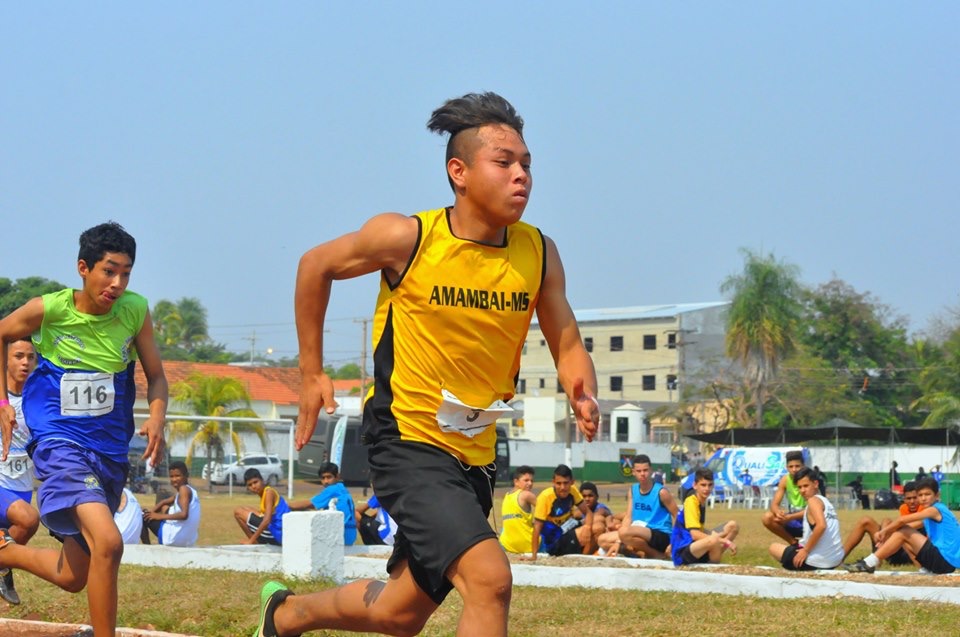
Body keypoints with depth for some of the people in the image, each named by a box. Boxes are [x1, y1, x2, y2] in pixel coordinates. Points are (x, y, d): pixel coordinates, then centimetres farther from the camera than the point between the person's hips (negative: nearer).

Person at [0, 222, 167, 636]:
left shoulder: (136, 311, -4)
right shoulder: (49, 309, -11)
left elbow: (156, 377, 7)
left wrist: (156, 417, -13)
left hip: (112, 450, 5)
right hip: (61, 442, -5)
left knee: (72, 577, 15)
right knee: (108, 542, -30)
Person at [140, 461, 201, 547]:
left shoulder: (184, 489, -11)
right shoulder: (191, 491, 17)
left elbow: (184, 514, -24)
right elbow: (164, 502, 22)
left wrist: (160, 516, -17)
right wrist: (151, 511, 6)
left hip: (174, 538, -10)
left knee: (143, 517, 3)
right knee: (165, 508, 31)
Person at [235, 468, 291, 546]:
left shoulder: (269, 492, -13)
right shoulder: (263, 493, 14)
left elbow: (267, 520, -23)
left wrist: (251, 541, -21)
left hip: (277, 535, -10)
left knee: (238, 512, -5)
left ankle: (256, 545, -2)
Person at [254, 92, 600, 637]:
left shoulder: (539, 254, -4)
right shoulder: (407, 238, -14)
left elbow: (568, 346, 5)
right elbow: (317, 266, 3)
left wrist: (584, 396, -18)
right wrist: (313, 373, 5)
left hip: (477, 452, 6)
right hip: (408, 440, -6)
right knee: (489, 577, -26)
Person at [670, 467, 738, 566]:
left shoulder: (702, 502, 13)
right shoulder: (691, 502, -14)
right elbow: (695, 534, -26)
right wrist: (725, 541, -28)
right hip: (682, 554, -9)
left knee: (733, 526, 2)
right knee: (713, 540, -39)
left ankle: (711, 561, -4)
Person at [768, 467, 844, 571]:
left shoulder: (813, 500, -10)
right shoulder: (825, 501, 16)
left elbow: (821, 525, -27)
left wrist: (806, 550, -18)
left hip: (815, 562, -9)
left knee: (774, 547, 15)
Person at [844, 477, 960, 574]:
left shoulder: (935, 510, -11)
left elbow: (902, 520, -17)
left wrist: (884, 531, -6)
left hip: (945, 561, -9)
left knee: (904, 532, -10)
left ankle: (868, 564, -10)